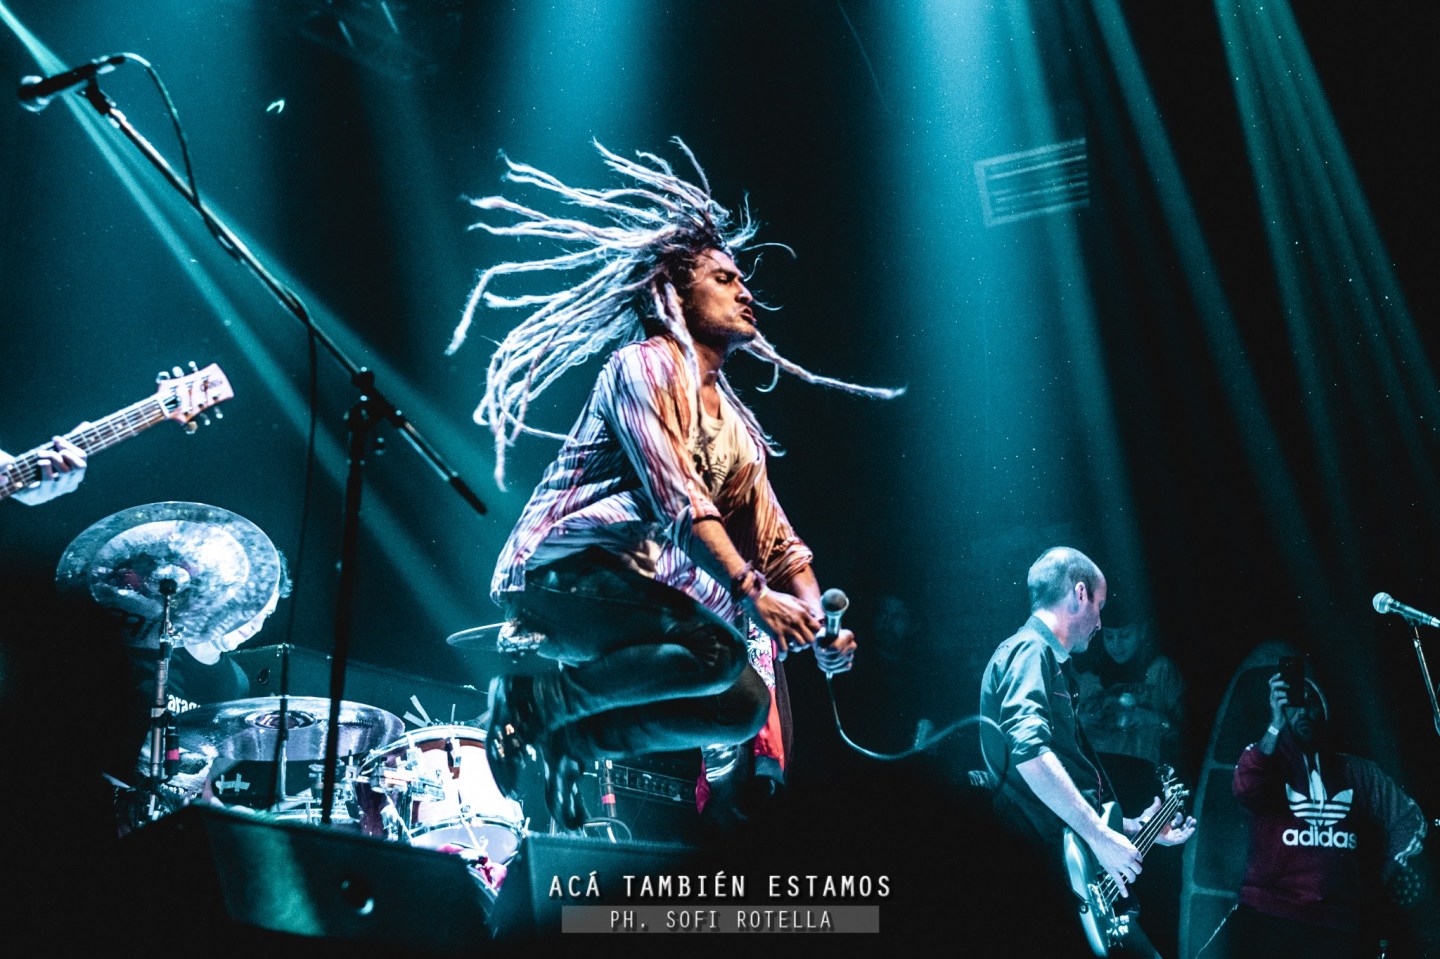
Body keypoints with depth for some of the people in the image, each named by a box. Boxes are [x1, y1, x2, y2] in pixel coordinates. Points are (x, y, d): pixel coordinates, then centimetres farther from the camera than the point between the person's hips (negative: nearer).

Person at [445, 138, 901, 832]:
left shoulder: (738, 424, 19)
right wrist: (750, 593, -25)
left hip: (648, 591, 8)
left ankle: (567, 739, 5)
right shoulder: (645, 364, -5)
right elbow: (677, 500, -18)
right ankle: (535, 699, -11)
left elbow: (777, 538, 14)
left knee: (747, 707, -4)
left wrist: (817, 621, -2)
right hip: (564, 572, -8)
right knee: (718, 648, -28)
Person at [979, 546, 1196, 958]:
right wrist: (1100, 835, -24)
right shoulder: (1031, 651, -9)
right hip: (1057, 866, -10)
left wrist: (1134, 827, 31)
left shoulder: (1050, 662, 22)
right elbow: (1028, 749, -27)